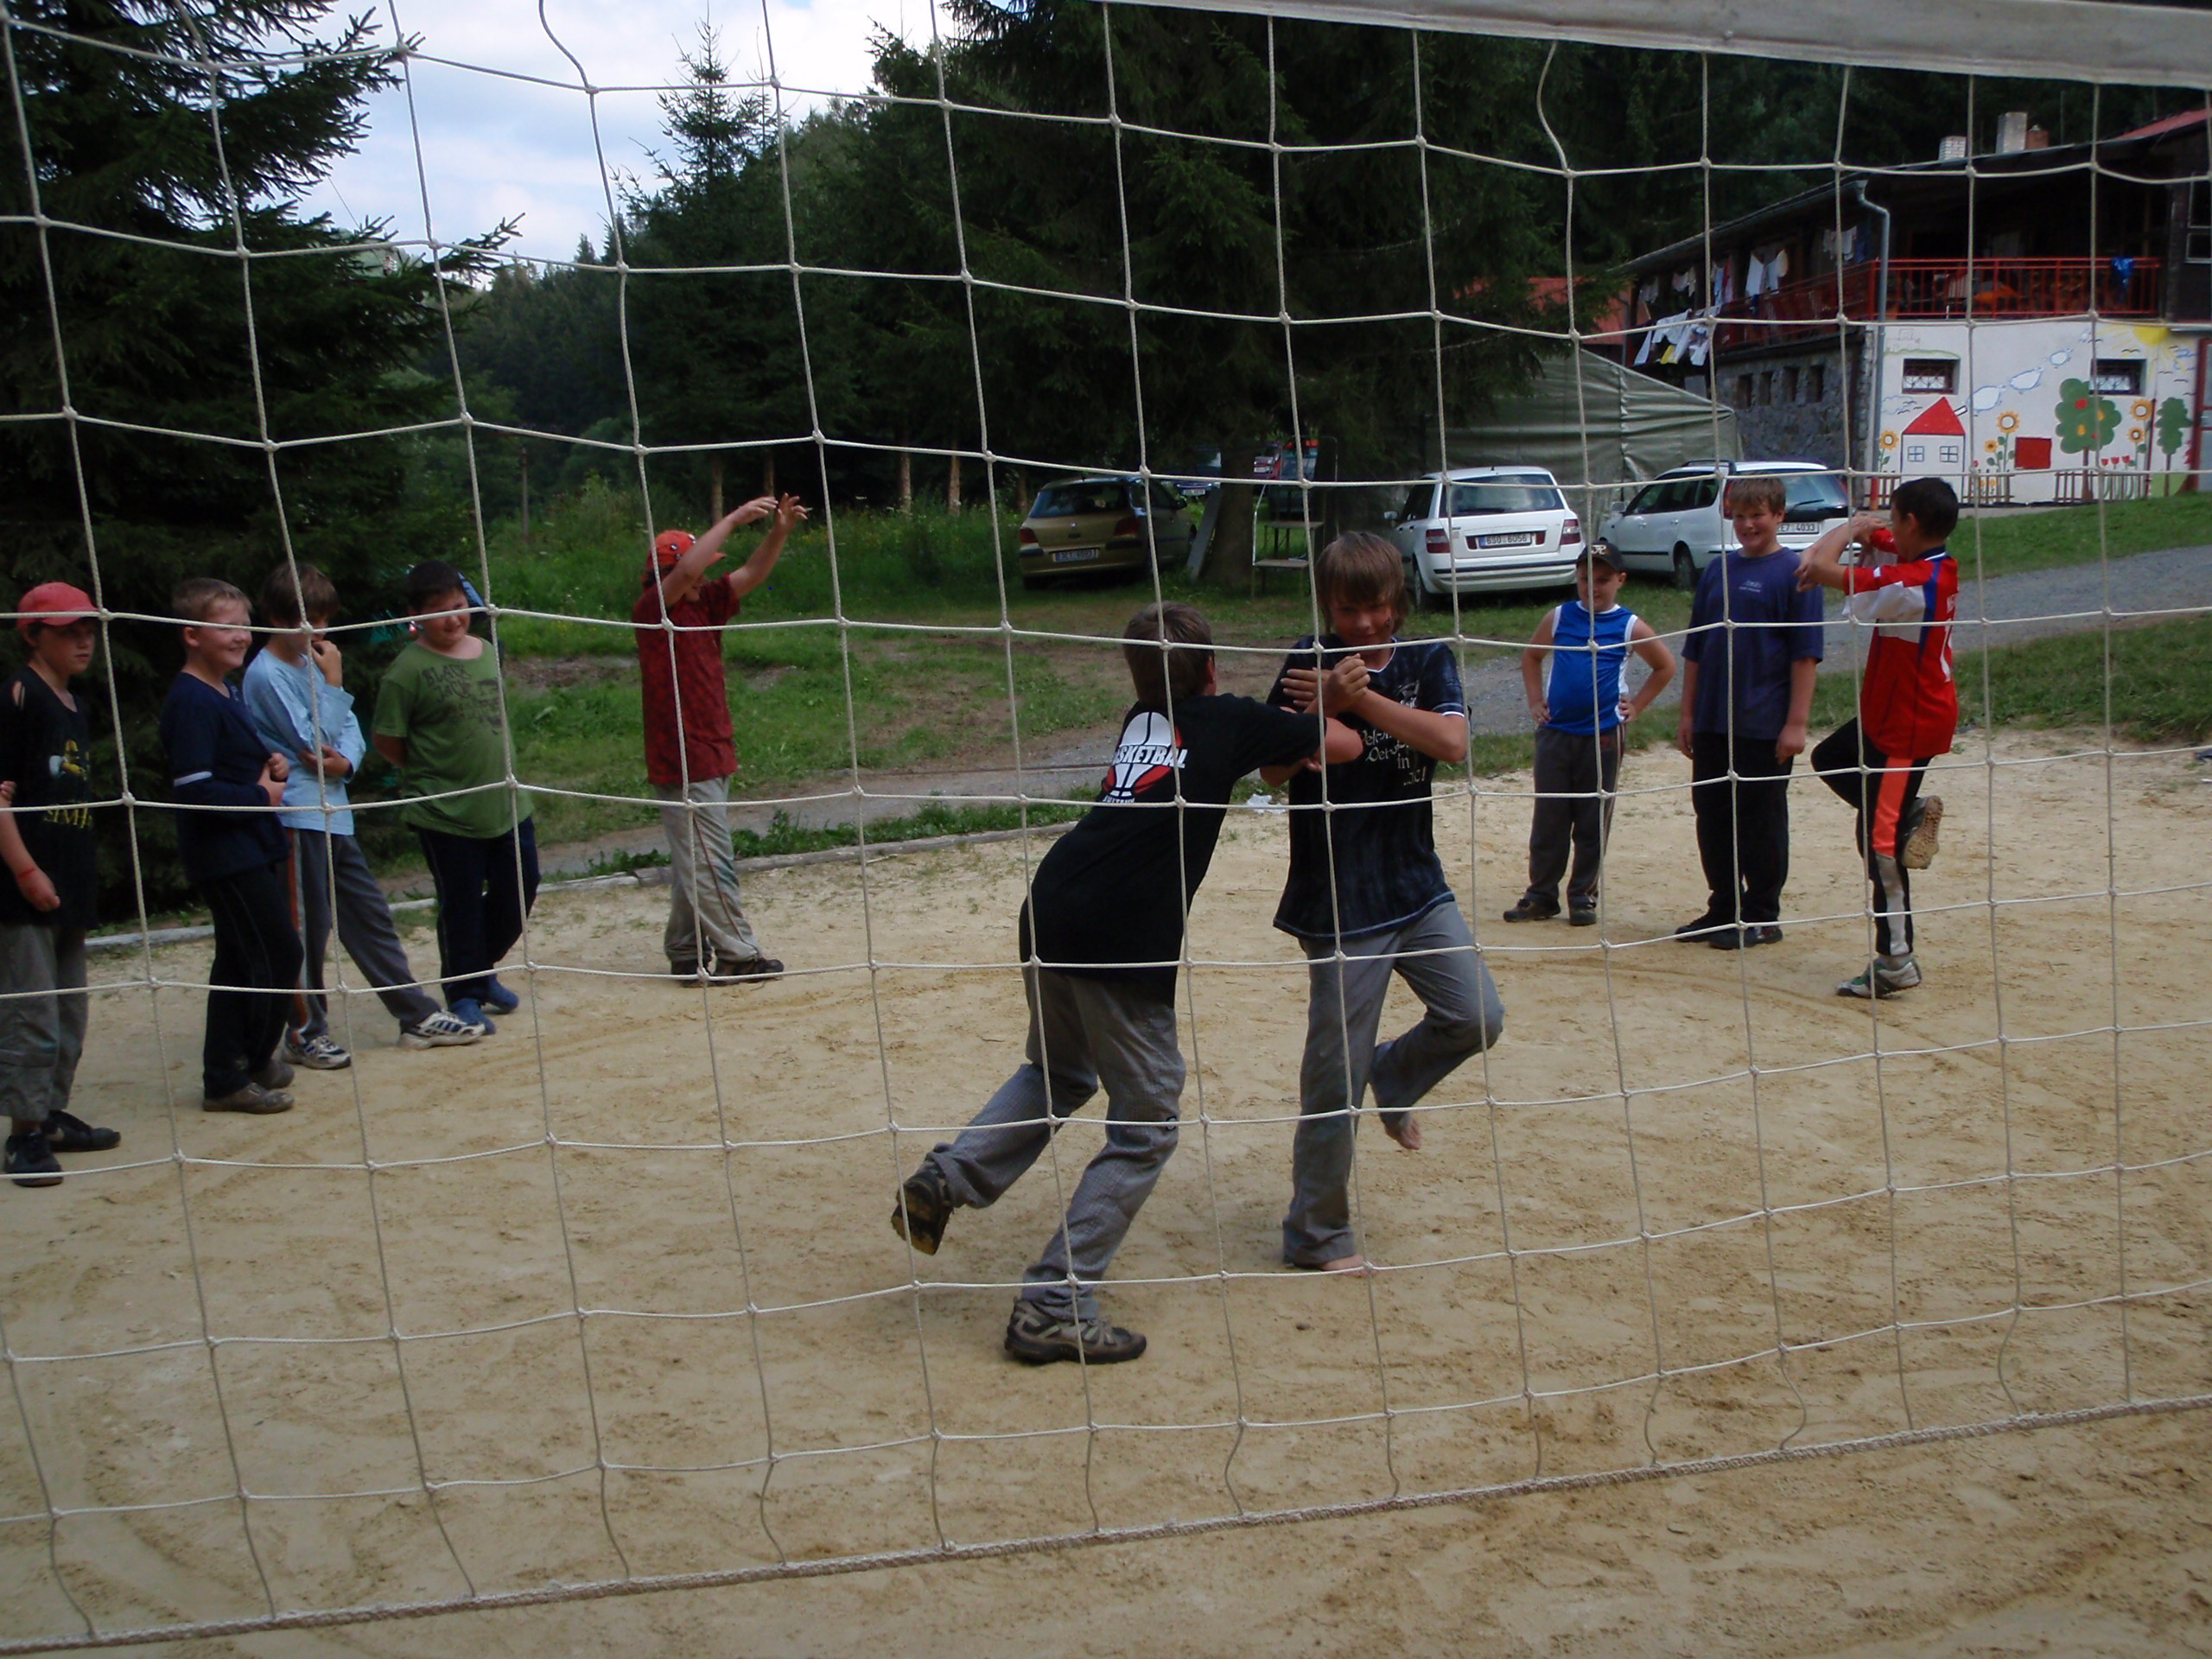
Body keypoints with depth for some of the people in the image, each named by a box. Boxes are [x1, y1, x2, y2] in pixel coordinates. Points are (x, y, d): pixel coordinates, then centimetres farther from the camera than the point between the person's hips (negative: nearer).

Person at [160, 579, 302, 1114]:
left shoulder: (228, 693, 13)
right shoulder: (192, 702, -18)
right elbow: (196, 790, -25)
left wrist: (271, 763, 7)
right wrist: (262, 796, -14)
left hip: (252, 848, 10)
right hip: (226, 853, -10)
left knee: (240, 963, 14)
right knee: (279, 955, -5)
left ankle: (227, 1075, 23)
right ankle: (243, 1069, 10)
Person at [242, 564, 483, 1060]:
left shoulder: (312, 662, 12)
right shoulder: (266, 674, -12)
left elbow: (350, 730, 9)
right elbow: (313, 742, -16)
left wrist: (345, 760, -12)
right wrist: (334, 683, -13)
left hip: (332, 810, 8)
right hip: (298, 816, -8)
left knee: (370, 915, 12)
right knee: (306, 930, 1)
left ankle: (418, 1016, 18)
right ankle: (305, 1034, 14)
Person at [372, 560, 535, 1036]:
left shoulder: (486, 652, 9)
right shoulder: (408, 668, -11)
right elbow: (386, 740, -9)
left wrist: (499, 772, 14)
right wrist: (430, 773, 1)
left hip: (507, 803, 6)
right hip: (446, 812, -6)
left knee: (519, 889, 13)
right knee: (461, 904, 4)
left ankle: (482, 972, 35)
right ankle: (463, 994, 21)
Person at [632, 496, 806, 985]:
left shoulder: (704, 604, 12)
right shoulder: (652, 611, -10)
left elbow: (751, 574, 9)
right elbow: (687, 569, -26)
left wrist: (780, 531, -7)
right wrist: (735, 518, -22)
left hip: (712, 756, 9)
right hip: (682, 761, -9)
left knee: (694, 861, 13)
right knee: (710, 862, -5)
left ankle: (686, 954, 21)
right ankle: (738, 954, 0)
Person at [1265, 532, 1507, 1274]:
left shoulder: (1427, 659, 3)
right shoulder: (1309, 663, -5)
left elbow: (1451, 742, -15)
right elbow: (1274, 770, -10)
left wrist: (1362, 700, -20)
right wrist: (1326, 706, -24)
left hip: (1417, 882, 4)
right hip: (1338, 901, -4)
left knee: (1477, 1017, 0)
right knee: (1335, 1070, 0)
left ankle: (1394, 1077, 32)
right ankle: (1316, 1234, 16)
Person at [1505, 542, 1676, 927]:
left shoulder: (1629, 626, 0)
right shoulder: (1559, 617, 5)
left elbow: (1665, 666, 10)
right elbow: (1531, 656, 19)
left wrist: (1636, 706, 3)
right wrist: (1535, 700, 8)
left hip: (1603, 736, -1)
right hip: (1555, 732, 2)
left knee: (1593, 822, 4)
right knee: (1548, 819, 5)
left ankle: (1584, 896, 14)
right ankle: (1541, 896, 12)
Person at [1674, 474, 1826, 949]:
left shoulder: (1794, 572, -6)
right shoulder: (1718, 570, 10)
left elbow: (1805, 655, -9)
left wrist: (1796, 722, -13)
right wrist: (1688, 714, 11)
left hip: (1765, 727, -6)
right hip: (1712, 725, 6)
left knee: (1761, 824, 4)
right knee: (1712, 817, 11)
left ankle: (1763, 918, 15)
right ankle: (1723, 910, 24)